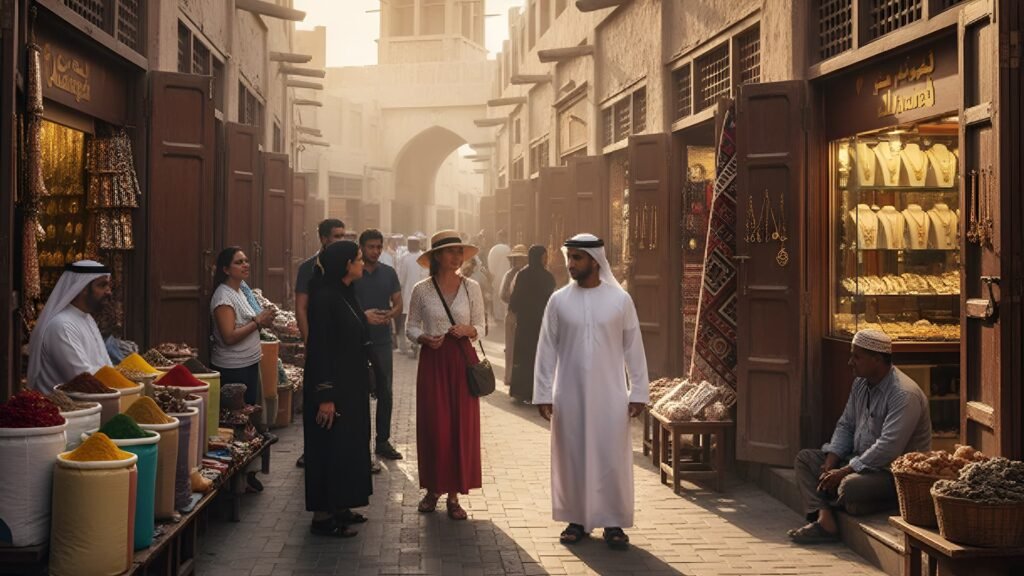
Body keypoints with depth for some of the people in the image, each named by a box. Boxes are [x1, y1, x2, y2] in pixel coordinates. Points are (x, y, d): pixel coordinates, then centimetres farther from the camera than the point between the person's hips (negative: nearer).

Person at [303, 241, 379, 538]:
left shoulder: (347, 295, 10)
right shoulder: (325, 298, -18)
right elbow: (320, 349, -21)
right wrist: (325, 396, -23)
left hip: (351, 386, 10)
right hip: (332, 387, -10)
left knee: (350, 444, 15)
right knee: (330, 447, -2)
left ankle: (339, 507, 25)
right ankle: (322, 516, 7)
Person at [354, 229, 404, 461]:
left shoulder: (389, 273, 9)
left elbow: (398, 304, 12)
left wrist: (388, 315, -10)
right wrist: (363, 315, -20)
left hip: (382, 340, 4)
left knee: (385, 392, 6)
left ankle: (383, 441, 15)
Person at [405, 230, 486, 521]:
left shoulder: (472, 288, 4)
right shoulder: (422, 290, 1)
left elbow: (480, 327, 8)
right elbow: (411, 327, 7)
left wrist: (468, 330, -13)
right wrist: (424, 338, -13)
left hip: (462, 360, 1)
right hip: (433, 360, -1)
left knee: (462, 427, 0)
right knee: (433, 426, 0)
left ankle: (453, 494, 10)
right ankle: (432, 489, 16)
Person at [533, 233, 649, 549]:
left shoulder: (620, 299, -2)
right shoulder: (559, 300, 0)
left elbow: (633, 348, 1)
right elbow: (547, 349, 2)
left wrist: (638, 392, -1)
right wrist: (543, 394, -2)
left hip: (610, 395, -1)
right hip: (569, 395, 1)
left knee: (612, 458, 2)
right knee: (572, 457, 7)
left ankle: (613, 522, 14)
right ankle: (577, 520, 19)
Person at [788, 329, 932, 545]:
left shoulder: (904, 395, -23)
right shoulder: (861, 383, 6)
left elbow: (888, 448, -29)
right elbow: (845, 425, 12)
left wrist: (843, 472, -25)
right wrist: (831, 462, -4)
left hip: (896, 472, -9)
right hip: (859, 461, 9)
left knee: (851, 485, -37)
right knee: (804, 458, 2)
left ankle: (820, 508, -2)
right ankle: (825, 519, -19)